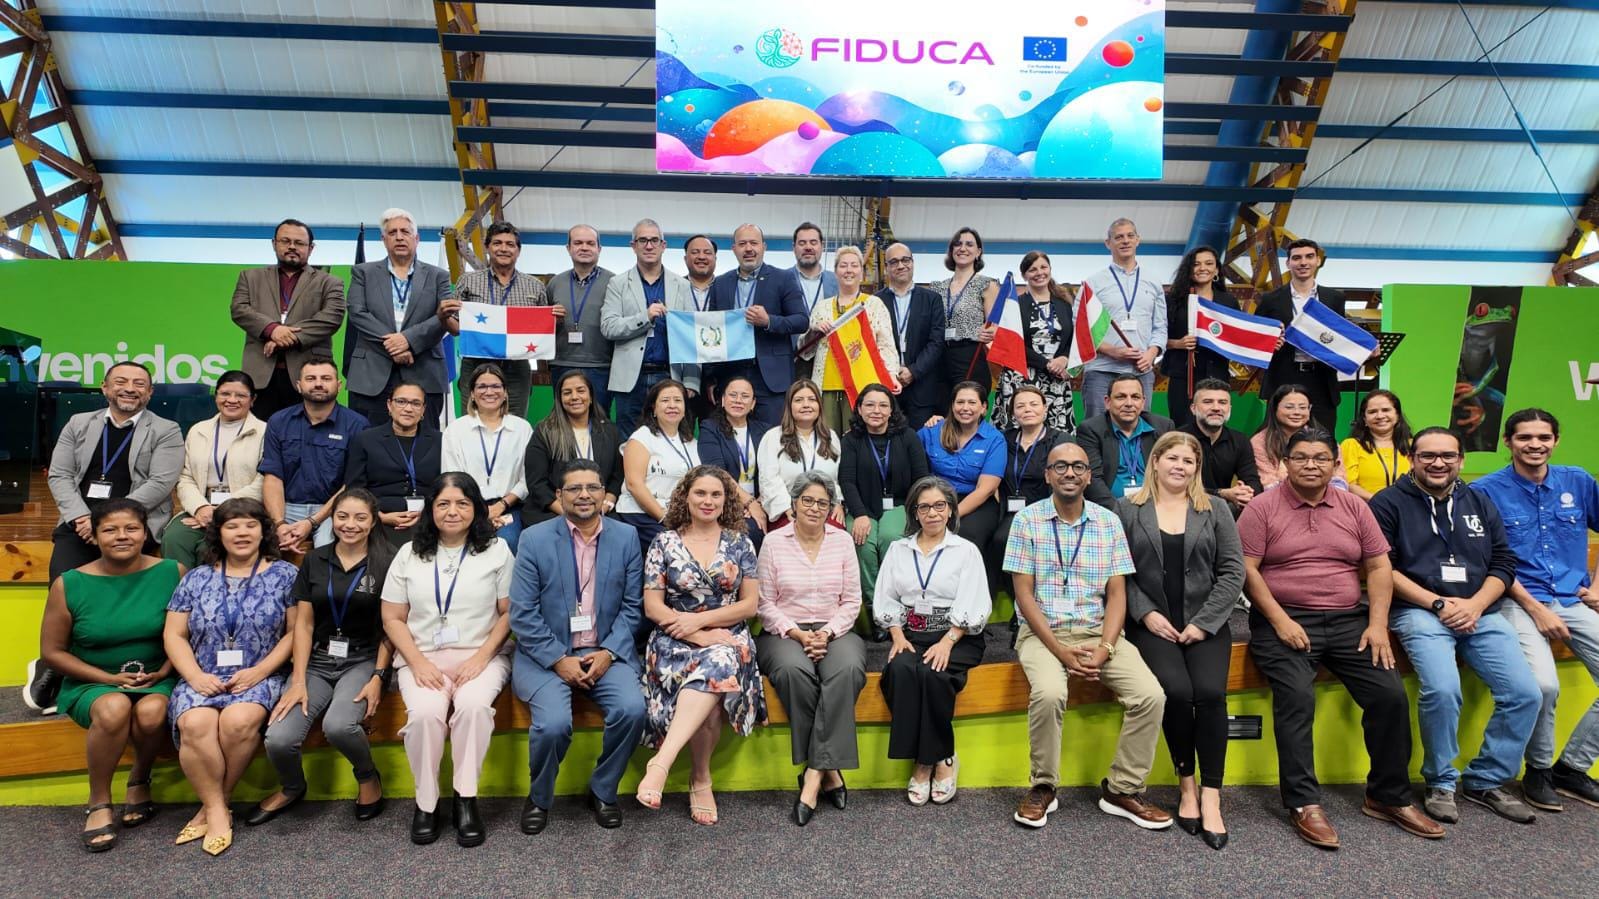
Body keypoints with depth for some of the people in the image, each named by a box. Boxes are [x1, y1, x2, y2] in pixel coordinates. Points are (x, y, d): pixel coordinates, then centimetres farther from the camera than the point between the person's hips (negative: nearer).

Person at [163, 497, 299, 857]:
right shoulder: (196, 578, 13)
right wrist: (196, 676, -7)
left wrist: (258, 671, -11)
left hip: (259, 679, -2)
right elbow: (174, 634, 10)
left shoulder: (284, 575, 5)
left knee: (238, 721, -33)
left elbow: (295, 631, 0)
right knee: (195, 724, -30)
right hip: (203, 679, 2)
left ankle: (211, 805, -10)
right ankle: (217, 810, -14)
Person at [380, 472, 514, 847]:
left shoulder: (496, 550, 6)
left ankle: (466, 799, -18)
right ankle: (426, 802, -10)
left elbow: (509, 612, 1)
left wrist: (481, 657, -11)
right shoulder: (409, 554, 11)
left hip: (482, 656, -1)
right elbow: (392, 619, 8)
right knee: (425, 712, -29)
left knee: (474, 705, -32)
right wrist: (417, 662, -7)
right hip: (422, 657, 1)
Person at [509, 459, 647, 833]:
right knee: (553, 722, -27)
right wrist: (559, 660, -13)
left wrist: (608, 652, -10)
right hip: (546, 654, -2)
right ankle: (539, 798, 6)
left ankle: (603, 791, 4)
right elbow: (522, 614, -6)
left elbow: (632, 606, 4)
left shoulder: (626, 537, 4)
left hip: (606, 652, 2)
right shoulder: (535, 539, -2)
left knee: (632, 709, -24)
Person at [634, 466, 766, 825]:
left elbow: (749, 604, 4)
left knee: (717, 665, -37)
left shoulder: (739, 543, 9)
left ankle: (661, 762, -39)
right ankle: (701, 781, -21)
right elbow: (652, 607, -1)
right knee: (710, 685, -33)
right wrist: (700, 637, -15)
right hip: (676, 639, 0)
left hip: (727, 638, 1)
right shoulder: (664, 543, 5)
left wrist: (699, 620, -10)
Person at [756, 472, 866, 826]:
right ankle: (828, 770, -21)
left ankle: (814, 773, -29)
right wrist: (798, 634, -12)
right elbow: (765, 604, 1)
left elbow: (852, 601, 6)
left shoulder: (843, 541, 9)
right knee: (794, 670, -36)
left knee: (847, 669, -34)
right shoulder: (774, 542, 4)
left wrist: (827, 633, -10)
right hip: (784, 633, -1)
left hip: (834, 631, 1)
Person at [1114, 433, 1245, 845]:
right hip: (1152, 623, -1)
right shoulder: (1127, 510, 7)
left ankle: (1211, 795, -13)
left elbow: (1232, 572, 4)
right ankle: (1186, 784, -4)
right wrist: (1146, 613, -9)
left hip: (1206, 623, 1)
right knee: (1177, 691, -24)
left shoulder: (1216, 510, 10)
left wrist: (1204, 622, -6)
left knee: (1210, 692, -23)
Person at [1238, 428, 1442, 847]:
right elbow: (1247, 569, -6)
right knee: (1297, 696, -26)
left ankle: (1389, 797, 8)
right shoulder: (1263, 507, 0)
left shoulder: (1354, 507, 13)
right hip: (1284, 621, -4)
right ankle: (1304, 804, -17)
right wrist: (1280, 621, -14)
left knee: (1391, 694, -11)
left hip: (1349, 620, 4)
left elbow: (1379, 567, 11)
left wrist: (1378, 624, -2)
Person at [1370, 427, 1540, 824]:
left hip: (1481, 613, 5)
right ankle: (1440, 783, -4)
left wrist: (1475, 605, -6)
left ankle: (1486, 781, 10)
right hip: (1419, 611, -5)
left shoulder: (1480, 504, 17)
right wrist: (1439, 604, -11)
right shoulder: (1390, 503, 2)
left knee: (1525, 694, -10)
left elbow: (1504, 563, 12)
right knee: (1442, 690, -27)